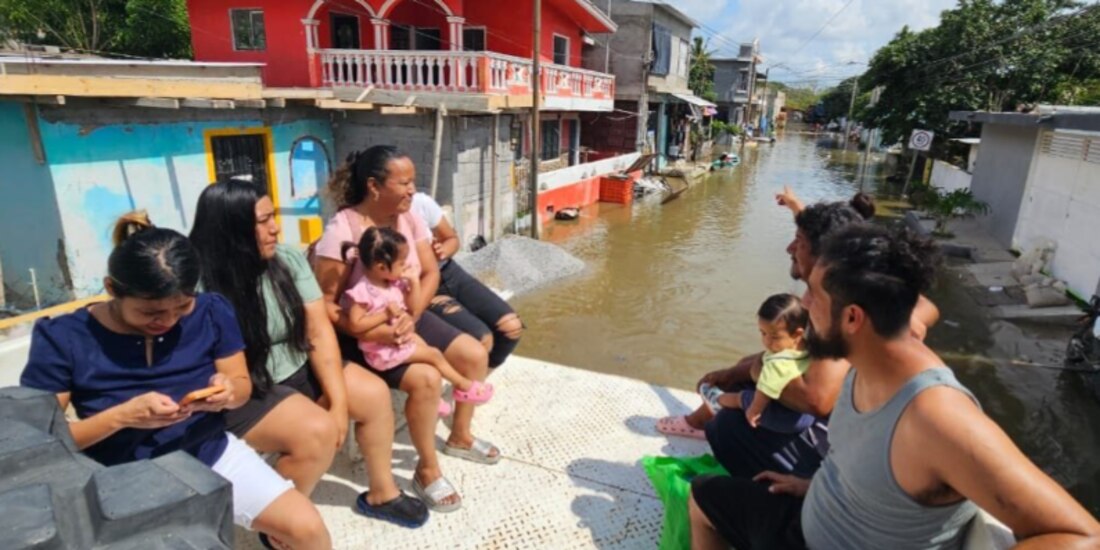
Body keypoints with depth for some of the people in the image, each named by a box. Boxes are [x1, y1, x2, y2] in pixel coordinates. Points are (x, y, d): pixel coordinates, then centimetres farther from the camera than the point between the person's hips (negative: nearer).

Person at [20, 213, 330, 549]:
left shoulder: (210, 312, -6)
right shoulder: (62, 338, -10)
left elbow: (242, 384, 4)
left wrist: (228, 392, -19)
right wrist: (122, 416, -23)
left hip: (212, 456, 2)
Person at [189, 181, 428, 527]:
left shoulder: (287, 258, -5)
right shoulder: (201, 286, -22)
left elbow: (319, 331, -7)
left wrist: (338, 400, -16)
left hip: (296, 370, 6)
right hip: (241, 396, -6)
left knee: (374, 394, -6)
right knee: (318, 431, -27)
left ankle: (381, 493, 16)